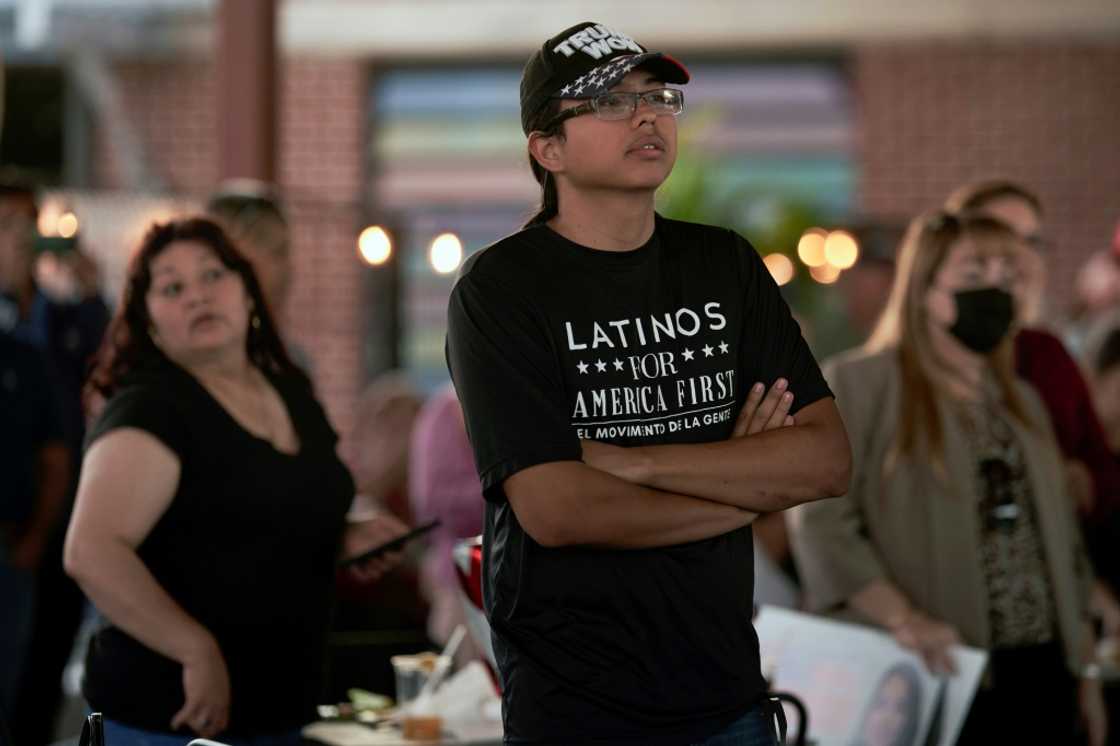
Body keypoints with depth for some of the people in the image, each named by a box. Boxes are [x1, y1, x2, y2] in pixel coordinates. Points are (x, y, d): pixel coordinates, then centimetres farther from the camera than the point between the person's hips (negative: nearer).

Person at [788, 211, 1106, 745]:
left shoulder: (1020, 402, 20)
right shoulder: (860, 384, -3)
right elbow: (820, 519, -13)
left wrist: (1085, 667, 16)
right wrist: (900, 618, -23)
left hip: (1044, 678, 6)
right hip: (940, 679, -6)